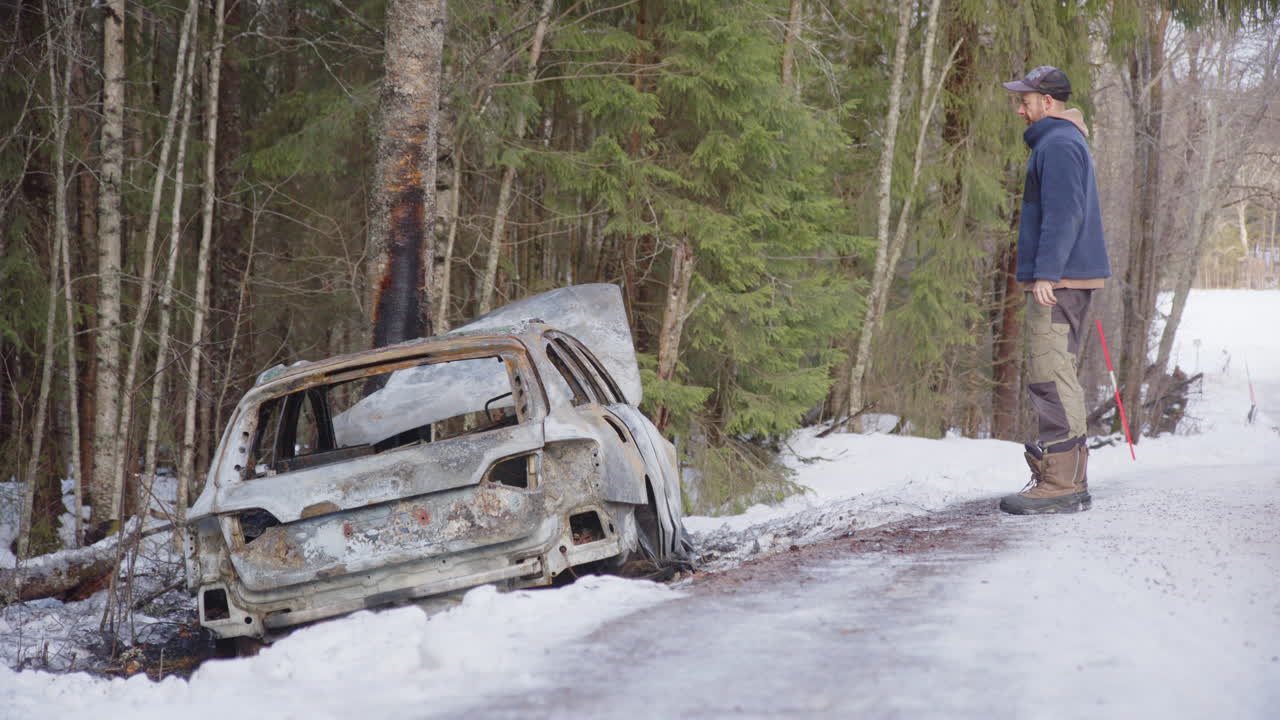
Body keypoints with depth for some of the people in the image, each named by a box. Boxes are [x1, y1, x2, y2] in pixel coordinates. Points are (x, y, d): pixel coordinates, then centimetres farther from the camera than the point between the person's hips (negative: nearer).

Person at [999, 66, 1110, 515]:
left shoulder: (1058, 144, -11)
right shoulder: (1064, 141, 22)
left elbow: (1063, 214, -20)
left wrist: (1046, 273, -23)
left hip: (1058, 280, -11)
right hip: (1066, 279, 11)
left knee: (1052, 377, -12)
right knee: (1058, 377, 12)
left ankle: (1061, 485, -14)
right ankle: (1068, 479, 15)